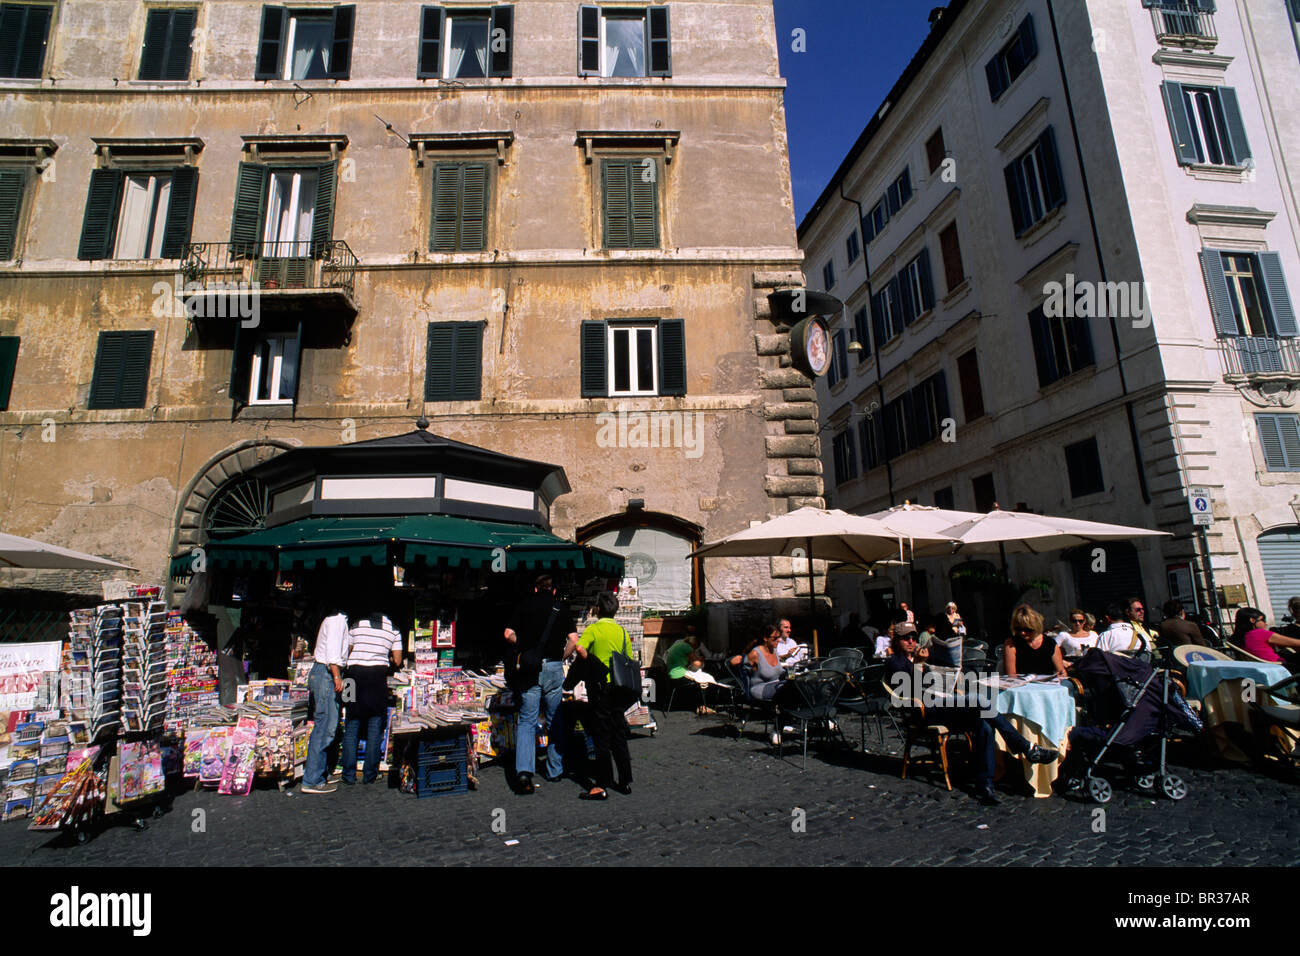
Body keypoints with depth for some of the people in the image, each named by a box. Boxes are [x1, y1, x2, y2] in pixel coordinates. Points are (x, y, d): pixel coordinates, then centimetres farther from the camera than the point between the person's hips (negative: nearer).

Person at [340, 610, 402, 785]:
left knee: (351, 726, 8)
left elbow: (346, 652, 13)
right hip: (378, 675, -1)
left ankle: (349, 775, 9)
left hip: (355, 673, 1)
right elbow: (397, 661, 8)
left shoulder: (357, 624, 11)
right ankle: (369, 775, 8)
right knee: (375, 727, 6)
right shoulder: (393, 630, 9)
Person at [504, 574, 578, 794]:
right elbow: (574, 641, -1)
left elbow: (509, 635, 3)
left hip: (529, 669, 0)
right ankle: (555, 771, 22)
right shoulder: (562, 610, 5)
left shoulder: (524, 607, 5)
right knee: (555, 720, 14)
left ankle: (524, 770, -11)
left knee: (527, 720, 4)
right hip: (553, 668, 0)